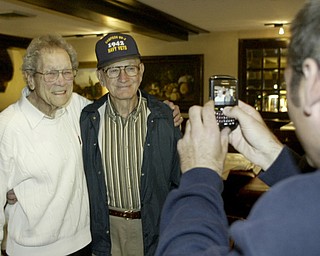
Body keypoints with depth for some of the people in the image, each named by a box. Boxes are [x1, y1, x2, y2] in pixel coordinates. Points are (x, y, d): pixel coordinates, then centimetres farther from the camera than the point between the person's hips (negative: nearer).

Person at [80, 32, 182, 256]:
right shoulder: (88, 119, -6)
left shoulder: (164, 117, -10)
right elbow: (82, 177, 2)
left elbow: (180, 179, -3)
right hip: (107, 226, 1)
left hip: (154, 226, -1)